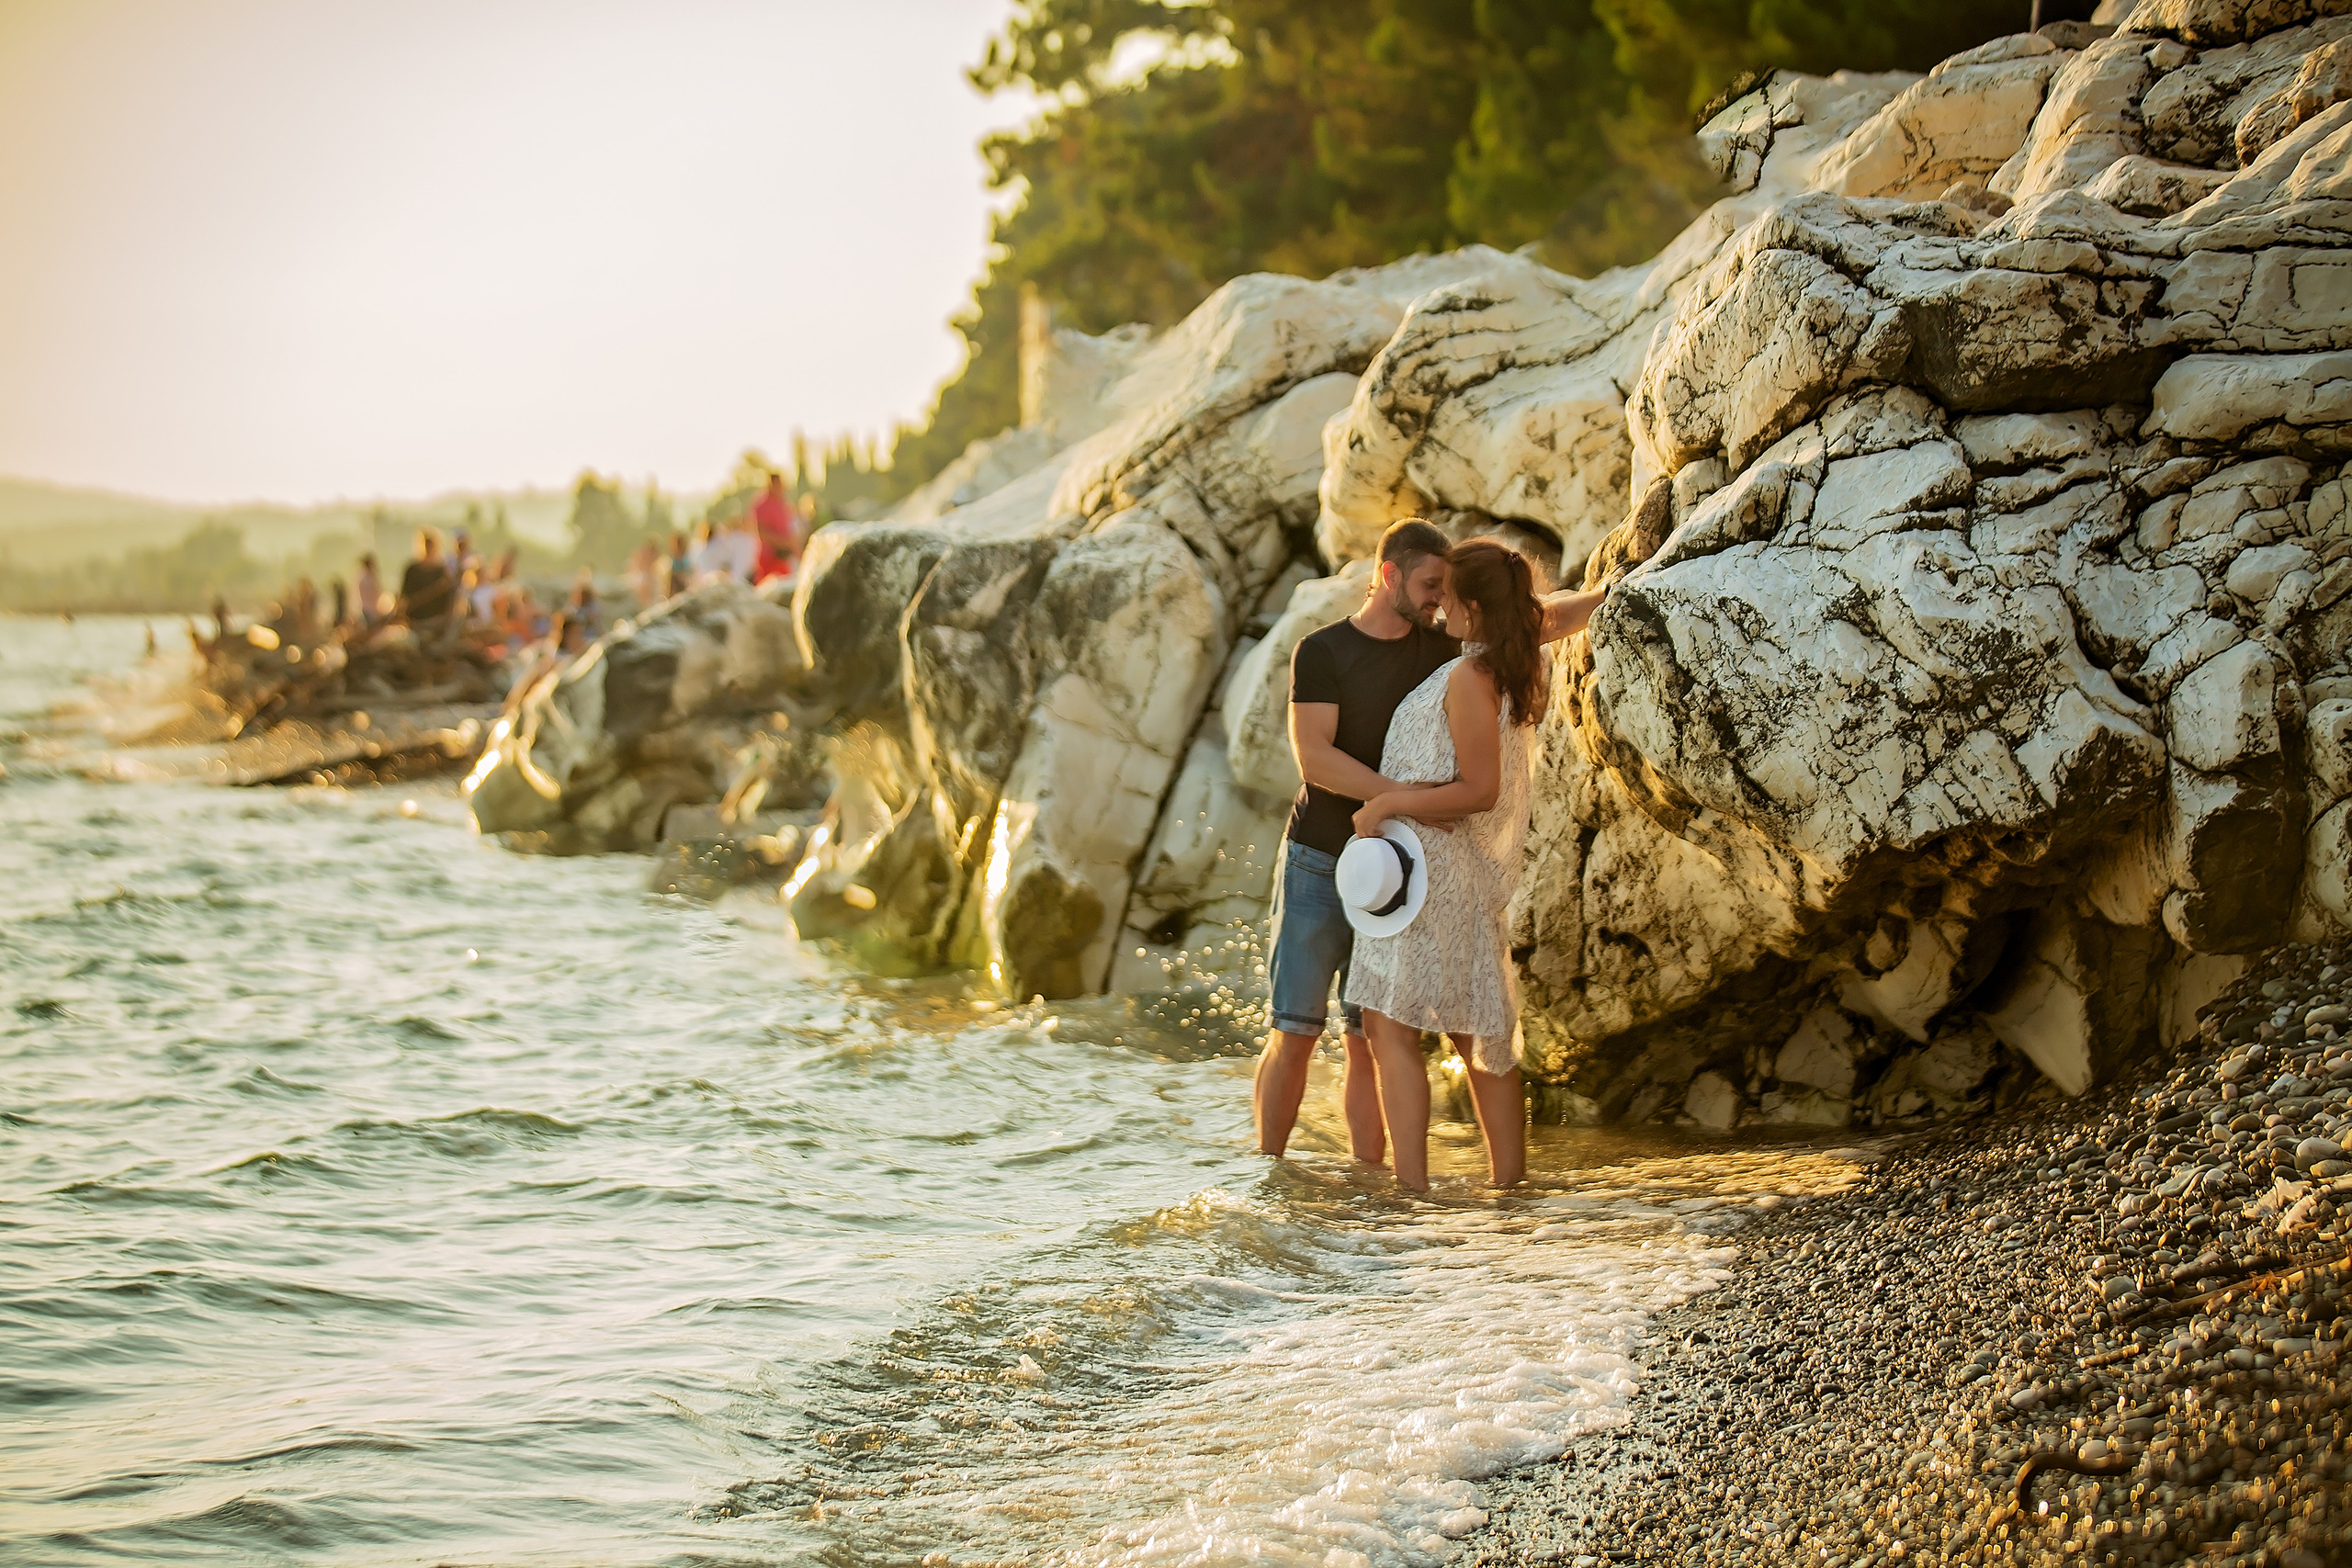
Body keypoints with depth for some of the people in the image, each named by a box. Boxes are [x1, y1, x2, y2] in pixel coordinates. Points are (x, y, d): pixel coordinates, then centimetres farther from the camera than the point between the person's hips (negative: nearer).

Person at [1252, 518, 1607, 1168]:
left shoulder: (1444, 648, 8)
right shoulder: (1321, 652, -4)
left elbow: (1549, 619, 12)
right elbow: (1314, 758, -16)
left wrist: (1605, 596, -6)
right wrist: (1404, 793, -25)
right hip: (1317, 867, -3)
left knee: (1371, 1039, 1)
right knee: (1294, 1033, -4)